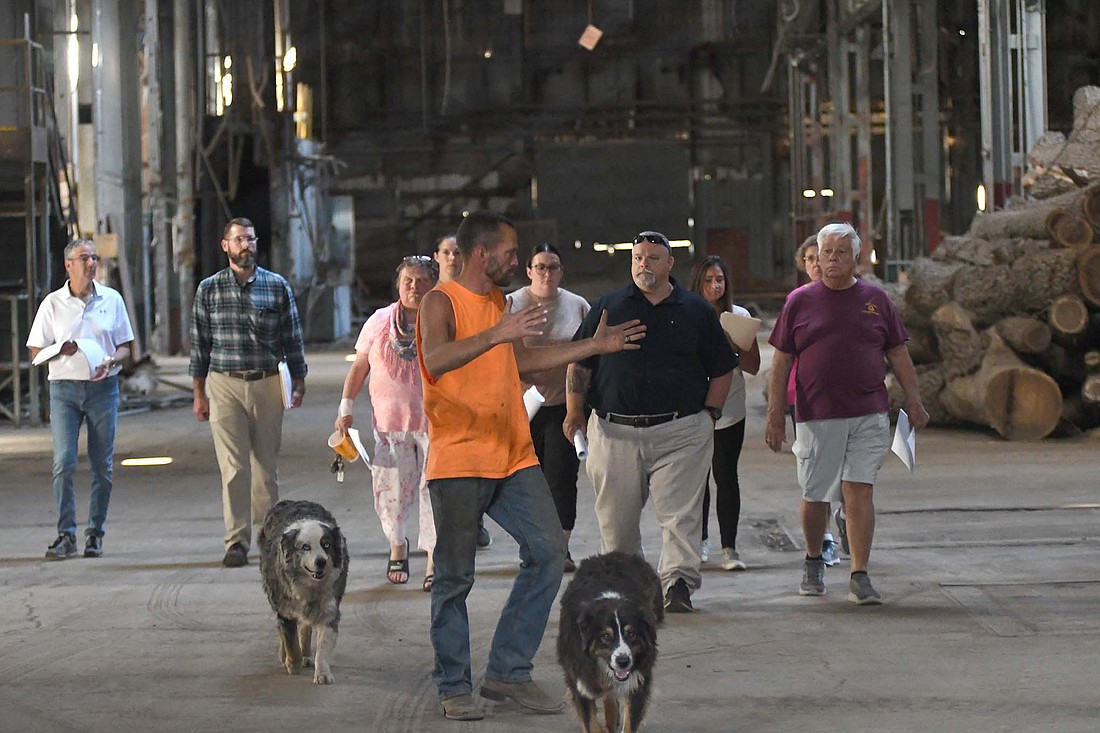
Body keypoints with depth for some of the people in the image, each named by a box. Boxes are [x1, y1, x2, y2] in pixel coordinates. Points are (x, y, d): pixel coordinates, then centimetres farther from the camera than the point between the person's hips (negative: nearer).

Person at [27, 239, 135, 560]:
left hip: (103, 388, 1)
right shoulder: (52, 304, 4)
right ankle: (66, 535, -8)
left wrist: (110, 361, -11)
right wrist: (61, 350, -15)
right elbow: (36, 353, 6)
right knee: (63, 462, -11)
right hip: (64, 389, -1)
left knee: (103, 466, 1)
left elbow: (125, 347, 11)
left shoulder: (112, 299, 7)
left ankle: (95, 533, 10)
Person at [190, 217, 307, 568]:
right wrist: (199, 394, 5)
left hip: (267, 384, 1)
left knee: (267, 466, 7)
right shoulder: (209, 289, 5)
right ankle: (236, 542, -8)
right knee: (233, 467, -7)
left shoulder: (277, 286, 6)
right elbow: (200, 344, 7)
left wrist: (298, 382, 3)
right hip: (224, 385, -1)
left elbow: (292, 338, 9)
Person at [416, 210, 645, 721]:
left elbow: (523, 362, 32)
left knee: (547, 553, -1)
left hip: (513, 457, 8)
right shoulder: (441, 302, -8)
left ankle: (508, 672, 8)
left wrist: (595, 346, 33)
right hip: (458, 462, -7)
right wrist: (496, 335, -39)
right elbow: (436, 359, -28)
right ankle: (454, 687, 9)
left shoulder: (499, 304, 18)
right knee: (454, 577, -2)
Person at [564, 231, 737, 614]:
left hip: (680, 434, -1)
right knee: (616, 518, 6)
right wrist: (574, 410, 7)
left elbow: (722, 368, 13)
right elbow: (580, 363, 13)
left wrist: (709, 414, 4)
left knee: (679, 513, -10)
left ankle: (678, 581, -15)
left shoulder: (696, 311, 10)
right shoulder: (608, 307, 12)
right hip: (615, 431, 1)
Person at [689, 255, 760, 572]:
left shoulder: (740, 316, 4)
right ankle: (699, 541, 22)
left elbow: (753, 366, 5)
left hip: (729, 412, 0)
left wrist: (733, 350, -14)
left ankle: (729, 547, -2)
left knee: (726, 476, -4)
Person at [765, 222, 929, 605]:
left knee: (859, 491, -6)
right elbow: (781, 362, 6)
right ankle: (813, 561, 32)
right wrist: (775, 415, 1)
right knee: (815, 497, 7)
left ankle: (860, 577, -4)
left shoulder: (875, 300, 9)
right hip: (816, 415, 0)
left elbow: (898, 354, 13)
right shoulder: (799, 302, 5)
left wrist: (913, 401, 6)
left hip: (868, 415, 0)